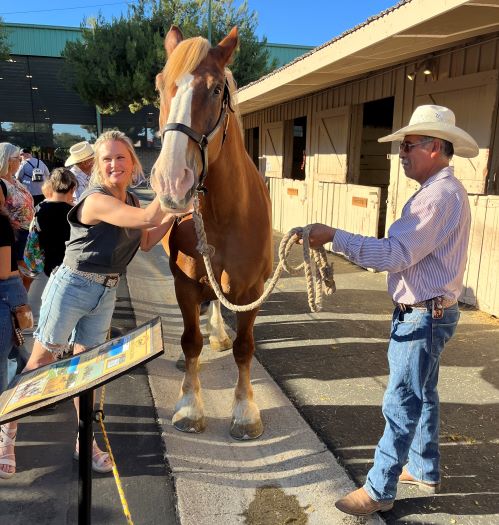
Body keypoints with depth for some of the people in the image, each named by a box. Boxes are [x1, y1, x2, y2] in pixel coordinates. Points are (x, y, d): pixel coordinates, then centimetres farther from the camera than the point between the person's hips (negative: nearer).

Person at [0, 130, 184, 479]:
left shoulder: (130, 200, 5)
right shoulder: (96, 200, -21)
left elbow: (147, 242, 14)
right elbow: (148, 217, -33)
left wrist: (175, 213, 4)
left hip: (106, 294, 7)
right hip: (71, 288, -7)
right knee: (39, 364, 6)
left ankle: (85, 441, 27)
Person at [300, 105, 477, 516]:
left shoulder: (440, 194, -22)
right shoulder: (443, 190, 12)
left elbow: (394, 254, -29)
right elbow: (408, 253, 13)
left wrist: (333, 236, -27)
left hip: (422, 317, -10)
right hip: (429, 312, 10)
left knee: (402, 405, 0)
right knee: (422, 395, 21)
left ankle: (379, 491, 15)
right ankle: (425, 471, 38)